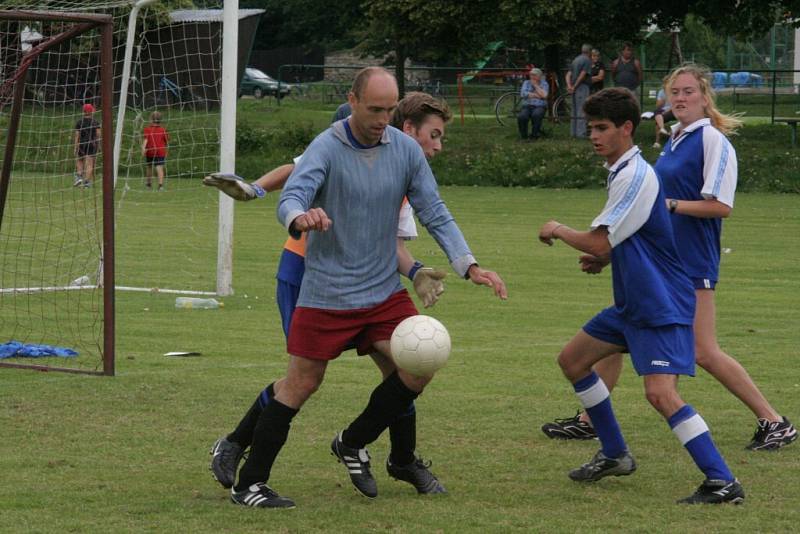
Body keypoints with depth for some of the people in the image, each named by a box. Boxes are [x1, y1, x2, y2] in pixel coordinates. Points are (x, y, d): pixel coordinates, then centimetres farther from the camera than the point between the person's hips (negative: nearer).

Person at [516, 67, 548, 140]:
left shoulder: (544, 84, 8)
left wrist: (535, 85, -6)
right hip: (527, 106, 1)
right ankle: (523, 136, -13)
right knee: (521, 117, -32)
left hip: (539, 107, -1)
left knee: (536, 115, -38)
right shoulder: (526, 83, 14)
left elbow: (544, 95, -10)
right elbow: (523, 94, -4)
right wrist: (536, 95, -11)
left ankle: (534, 136, -21)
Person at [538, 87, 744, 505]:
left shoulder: (636, 176, -19)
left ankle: (722, 482, -20)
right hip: (632, 304, 11)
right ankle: (615, 455, 27)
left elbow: (598, 242, -22)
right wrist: (603, 260, 7)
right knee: (572, 360, 17)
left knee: (660, 393, -22)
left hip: (663, 305, -11)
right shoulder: (622, 172, 12)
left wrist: (558, 230, -3)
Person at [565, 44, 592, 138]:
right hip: (582, 87, -8)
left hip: (575, 88, 8)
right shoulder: (587, 60, -8)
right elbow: (582, 75, -17)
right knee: (582, 110, -8)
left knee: (574, 111, 13)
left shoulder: (576, 60, 17)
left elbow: (568, 74, 8)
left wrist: (569, 85, -3)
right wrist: (574, 86, -12)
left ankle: (573, 132, 15)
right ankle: (581, 133, -11)